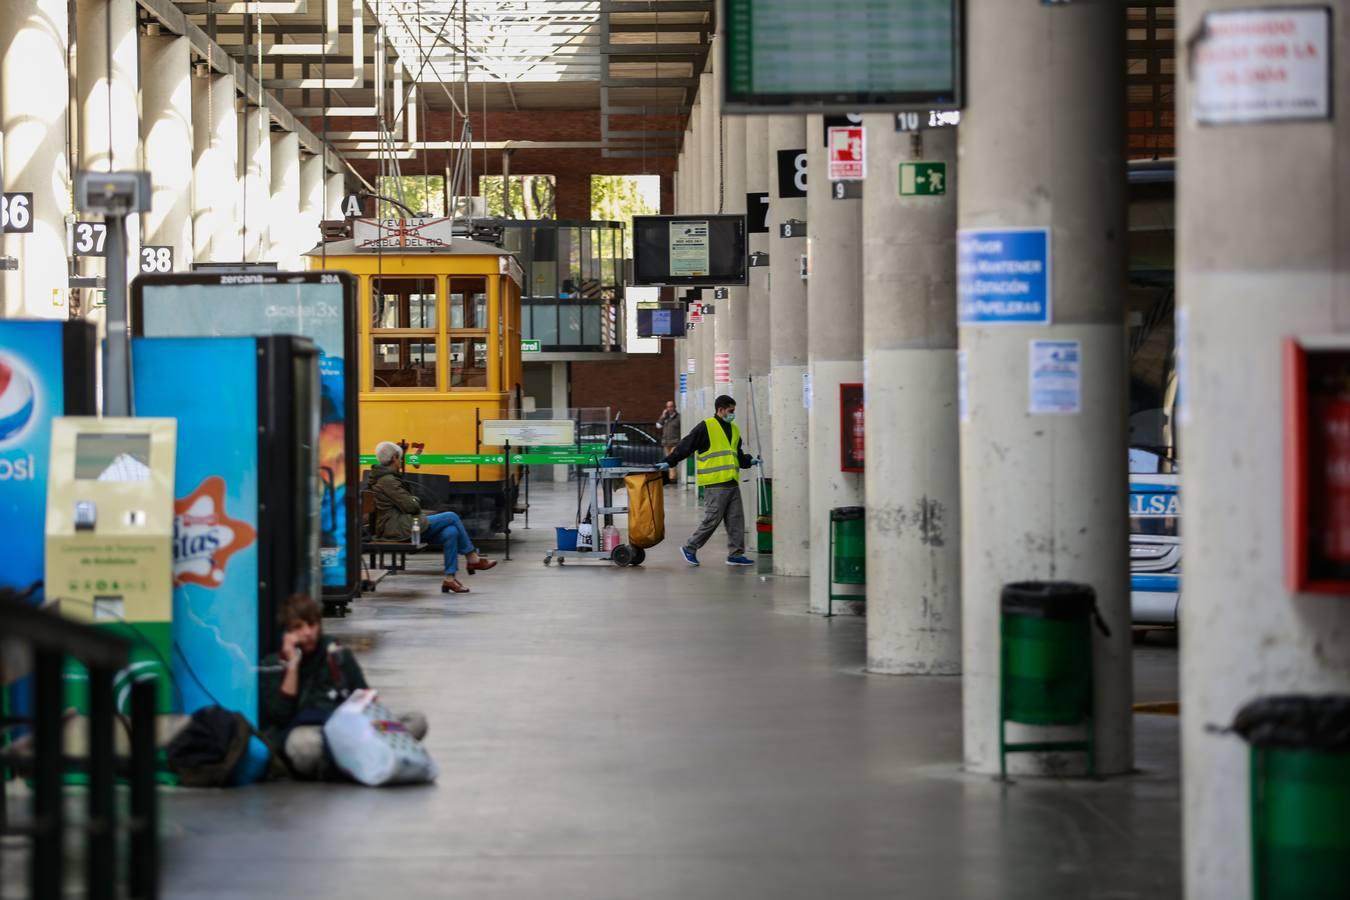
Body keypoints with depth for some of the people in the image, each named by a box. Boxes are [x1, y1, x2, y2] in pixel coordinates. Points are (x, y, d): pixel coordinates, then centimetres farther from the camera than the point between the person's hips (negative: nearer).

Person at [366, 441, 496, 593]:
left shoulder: (379, 477, 16)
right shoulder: (387, 480, -17)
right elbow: (410, 506, -17)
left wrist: (413, 502, 6)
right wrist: (415, 501, 5)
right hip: (398, 528, -10)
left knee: (451, 532, -3)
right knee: (451, 518, -7)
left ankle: (450, 578, -7)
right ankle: (473, 559, 6)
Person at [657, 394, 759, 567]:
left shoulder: (734, 429, 17)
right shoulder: (706, 427, -7)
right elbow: (685, 447, -6)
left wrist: (749, 461, 9)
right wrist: (668, 462, -10)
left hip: (732, 483, 8)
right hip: (715, 484, -8)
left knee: (736, 520, 5)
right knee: (712, 519, -5)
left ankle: (735, 554, 11)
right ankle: (690, 548, 9)